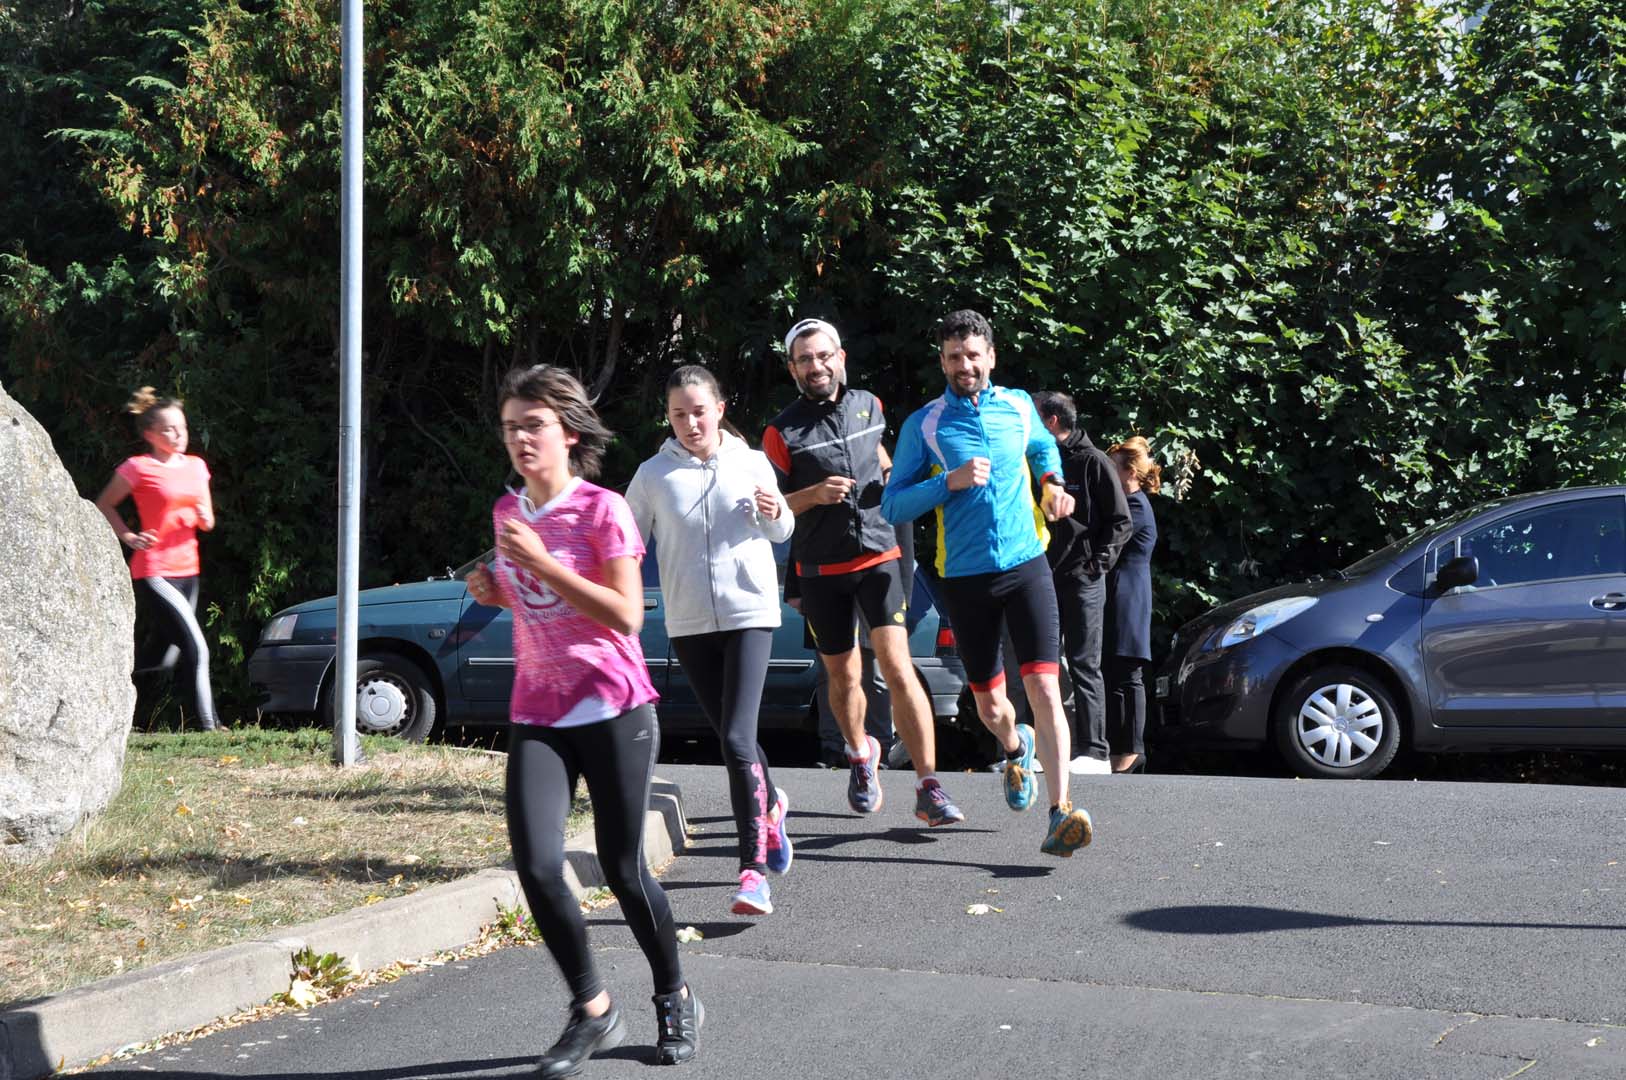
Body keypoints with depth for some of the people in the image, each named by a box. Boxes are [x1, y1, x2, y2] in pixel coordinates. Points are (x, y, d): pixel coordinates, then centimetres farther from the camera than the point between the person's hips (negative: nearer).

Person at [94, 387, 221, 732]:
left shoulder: (196, 466, 10)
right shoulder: (139, 468, -7)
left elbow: (207, 523, 16)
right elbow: (104, 505, 5)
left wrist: (205, 517, -7)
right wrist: (128, 536, -7)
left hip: (187, 571, 7)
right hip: (153, 572, -7)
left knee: (165, 657, 13)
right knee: (197, 648, -13)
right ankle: (210, 724, -7)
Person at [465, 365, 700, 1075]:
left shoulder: (602, 510, -8)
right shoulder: (507, 512, 10)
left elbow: (625, 617, -16)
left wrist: (542, 564, -20)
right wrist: (496, 592, 3)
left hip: (613, 710, -4)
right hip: (537, 715, 4)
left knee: (623, 870, 2)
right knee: (536, 866, -13)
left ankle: (675, 1002, 26)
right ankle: (592, 1012, 6)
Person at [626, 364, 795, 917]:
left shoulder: (751, 463, 2)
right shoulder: (653, 475, 1)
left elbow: (782, 532, 15)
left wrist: (774, 513, -6)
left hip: (749, 614, -2)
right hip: (688, 624, 2)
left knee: (737, 740, -14)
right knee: (731, 737, 12)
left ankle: (753, 870, -12)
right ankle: (771, 807, 43)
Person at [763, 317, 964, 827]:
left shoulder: (868, 405, 7)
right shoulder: (783, 431, -3)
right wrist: (813, 494, -20)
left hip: (879, 557, 1)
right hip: (822, 570, 0)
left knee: (897, 667, -13)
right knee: (843, 676, 10)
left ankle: (929, 789, -15)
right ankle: (860, 755, 40)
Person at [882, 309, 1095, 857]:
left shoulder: (1018, 405, 7)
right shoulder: (923, 425, -1)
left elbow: (1044, 446, 30)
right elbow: (892, 505, -5)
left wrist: (1052, 483, 10)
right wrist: (949, 482, -18)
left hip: (1026, 567, 0)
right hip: (965, 580, 0)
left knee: (1044, 689, -15)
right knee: (989, 704, 10)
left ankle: (1061, 815, -19)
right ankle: (1016, 749, 46)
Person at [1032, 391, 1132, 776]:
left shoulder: (1092, 462, -4)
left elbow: (1121, 521, -4)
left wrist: (1098, 560, -13)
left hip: (1081, 580, -6)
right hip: (1043, 578, 7)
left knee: (1084, 665, -5)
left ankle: (1094, 751, -4)